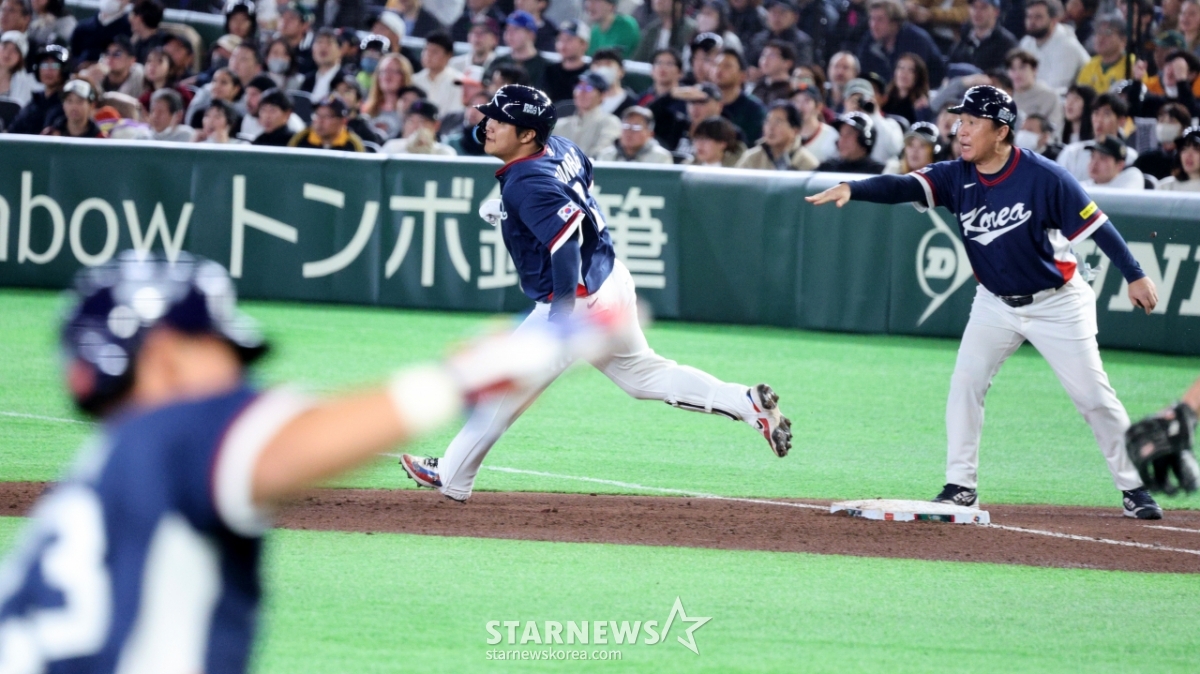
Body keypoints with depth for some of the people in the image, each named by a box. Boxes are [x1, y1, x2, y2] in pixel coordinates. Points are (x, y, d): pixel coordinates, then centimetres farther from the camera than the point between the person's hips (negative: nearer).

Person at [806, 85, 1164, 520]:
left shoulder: (1044, 177, -22)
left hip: (1056, 304, -4)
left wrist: (1134, 276, -15)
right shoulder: (957, 177, -11)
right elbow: (903, 187, -24)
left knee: (1094, 397, -1)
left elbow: (1094, 222, -16)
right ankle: (960, 485, 3)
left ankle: (1133, 487, 13)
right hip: (995, 303, 4)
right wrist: (851, 189, -42)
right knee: (965, 383, -7)